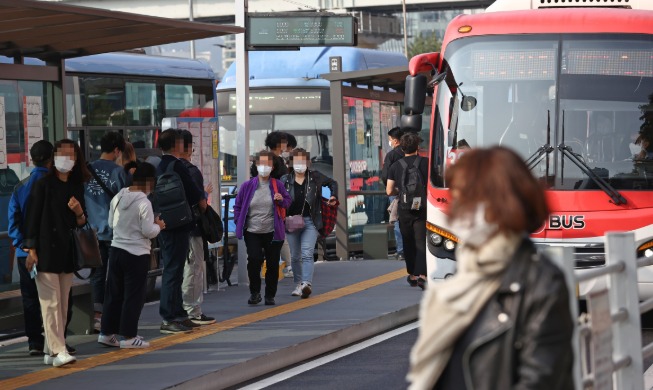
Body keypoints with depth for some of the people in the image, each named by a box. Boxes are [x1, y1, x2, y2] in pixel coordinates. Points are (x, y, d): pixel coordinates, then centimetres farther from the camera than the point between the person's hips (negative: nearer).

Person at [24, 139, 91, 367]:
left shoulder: (77, 187, 11)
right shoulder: (44, 185, -4)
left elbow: (82, 224, 14)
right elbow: (33, 217, -6)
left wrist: (79, 213, -8)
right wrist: (31, 249, -12)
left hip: (67, 253, 6)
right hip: (46, 252, -6)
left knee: (63, 304, 6)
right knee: (51, 302, -9)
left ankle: (51, 351, 11)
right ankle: (58, 350, -13)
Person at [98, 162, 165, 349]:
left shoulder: (117, 198, 4)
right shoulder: (144, 203, -16)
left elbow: (111, 223, 12)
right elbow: (148, 231, -17)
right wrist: (158, 226, 2)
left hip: (116, 249, 7)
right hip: (137, 254, -7)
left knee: (114, 293, 14)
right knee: (134, 296, 2)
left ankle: (107, 332, 18)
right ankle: (127, 336, 4)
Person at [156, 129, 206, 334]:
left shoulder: (160, 167, 12)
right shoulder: (177, 167, -17)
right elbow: (195, 194, -15)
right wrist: (202, 202, 5)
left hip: (165, 224, 10)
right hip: (178, 225, -10)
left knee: (173, 271, 16)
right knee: (173, 272, -6)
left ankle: (178, 314, 23)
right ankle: (168, 319, -5)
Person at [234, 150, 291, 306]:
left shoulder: (277, 185, 3)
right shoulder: (248, 186, 2)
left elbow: (288, 202, 12)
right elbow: (238, 205, 11)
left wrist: (282, 200, -10)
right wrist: (239, 222, 1)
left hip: (273, 232, 1)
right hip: (252, 232, -1)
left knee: (273, 264, 4)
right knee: (254, 259, -16)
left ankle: (270, 296, 17)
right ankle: (254, 292, 2)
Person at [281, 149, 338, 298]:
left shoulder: (315, 177, 3)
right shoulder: (285, 180, 1)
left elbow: (332, 183, 20)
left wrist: (333, 197, 5)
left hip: (310, 221, -2)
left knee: (307, 254, -16)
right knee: (295, 256, 10)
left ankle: (307, 283, -27)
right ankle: (298, 284, 25)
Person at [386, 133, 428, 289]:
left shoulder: (395, 166, 2)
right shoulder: (425, 162, -3)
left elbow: (389, 191, 1)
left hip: (404, 210, 2)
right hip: (422, 209, -2)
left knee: (408, 243, 16)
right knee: (421, 243, -4)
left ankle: (412, 275, 24)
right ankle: (422, 275, -19)